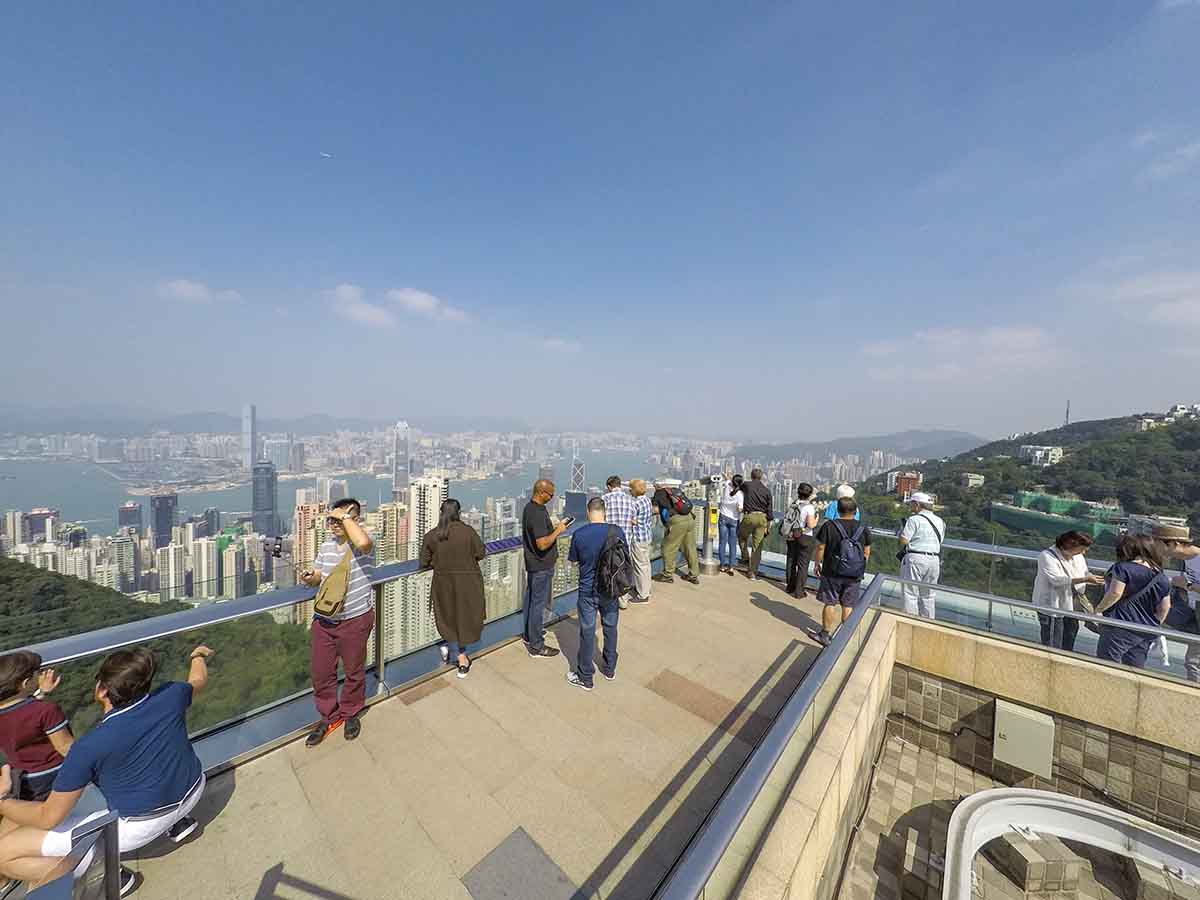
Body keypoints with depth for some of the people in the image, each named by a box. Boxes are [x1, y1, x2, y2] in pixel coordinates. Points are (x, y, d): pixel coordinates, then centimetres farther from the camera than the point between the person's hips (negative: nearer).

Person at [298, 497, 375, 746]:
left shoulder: (362, 544, -17)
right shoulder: (326, 546, 4)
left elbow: (362, 542, -44)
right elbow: (318, 578, 15)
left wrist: (345, 516, -30)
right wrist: (309, 578, -10)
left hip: (355, 620, -5)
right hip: (323, 619, 6)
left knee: (354, 671, 14)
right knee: (321, 673, 16)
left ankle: (351, 713, 40)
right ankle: (328, 717, 40)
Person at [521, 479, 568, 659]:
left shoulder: (530, 507, 5)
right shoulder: (537, 514, -27)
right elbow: (543, 544, -30)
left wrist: (553, 528, 9)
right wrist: (557, 531, -18)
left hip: (532, 563, 10)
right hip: (541, 566, -10)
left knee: (531, 599, 21)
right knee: (539, 604, 1)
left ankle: (529, 634, 38)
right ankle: (536, 646, 13)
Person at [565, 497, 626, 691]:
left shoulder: (579, 535, -16)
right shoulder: (617, 532, -12)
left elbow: (573, 560, -1)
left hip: (588, 590, -2)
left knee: (587, 632, 11)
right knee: (610, 628, 20)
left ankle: (585, 677, 26)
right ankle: (609, 669, 37)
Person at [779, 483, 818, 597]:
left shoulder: (793, 503, 1)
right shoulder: (809, 507, -16)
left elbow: (787, 518, 6)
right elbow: (811, 525, -20)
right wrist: (816, 518, -1)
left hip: (791, 536, 6)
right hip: (805, 538, -6)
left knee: (791, 561, 17)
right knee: (803, 565, 4)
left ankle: (790, 587, 30)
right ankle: (799, 592, 10)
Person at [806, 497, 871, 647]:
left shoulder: (829, 526, -10)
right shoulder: (864, 529, 0)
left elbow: (820, 548, -8)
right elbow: (866, 553, 7)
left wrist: (816, 564, 5)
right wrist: (861, 569, 20)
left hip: (832, 573, -2)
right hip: (854, 575, 3)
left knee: (830, 604, 7)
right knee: (848, 606, 11)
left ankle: (825, 634, 15)